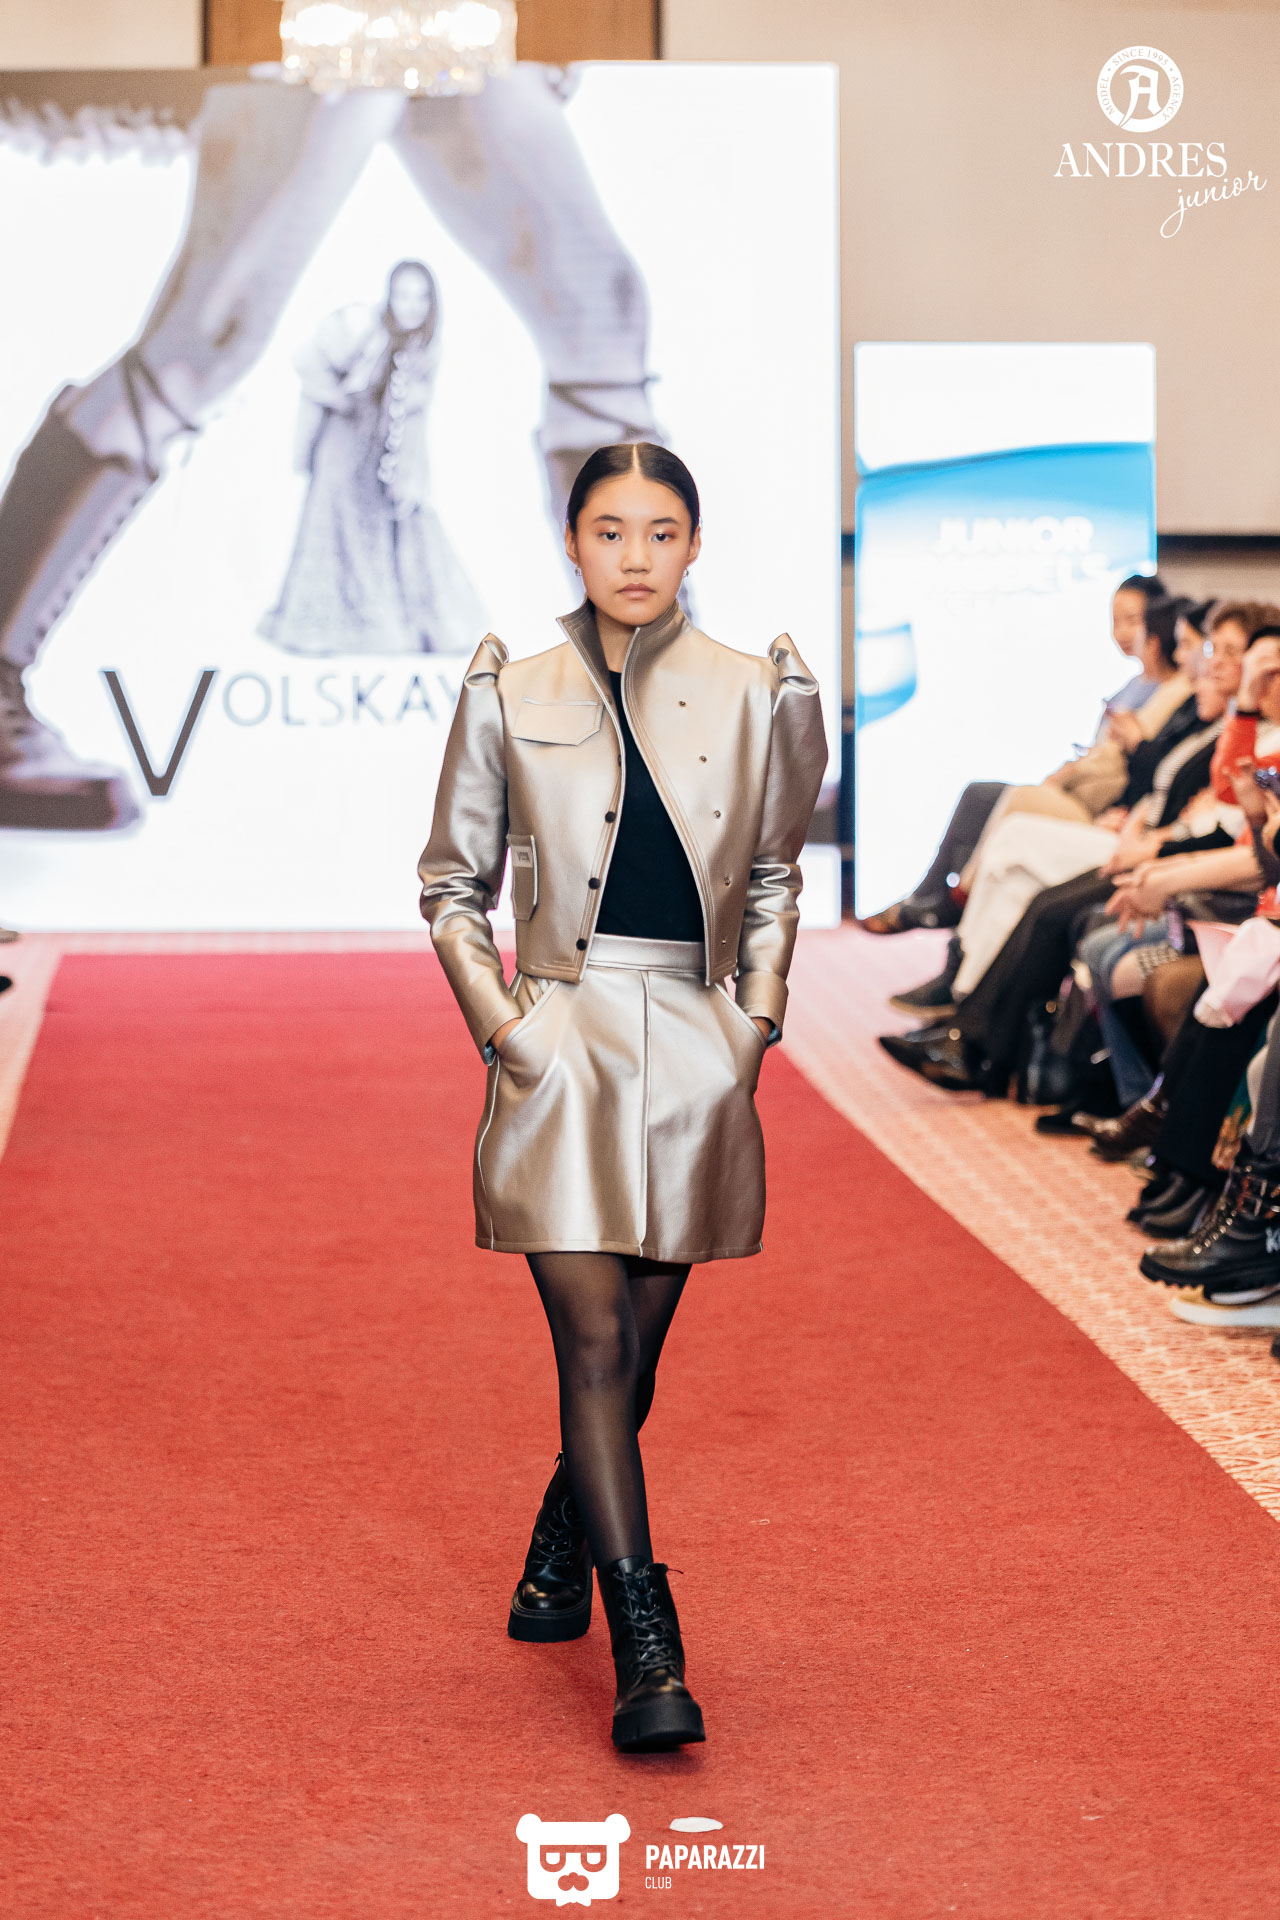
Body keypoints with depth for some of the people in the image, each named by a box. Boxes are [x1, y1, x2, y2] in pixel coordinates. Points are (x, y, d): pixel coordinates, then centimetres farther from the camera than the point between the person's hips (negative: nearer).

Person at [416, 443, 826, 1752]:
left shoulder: (751, 696, 5)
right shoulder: (510, 698, 2)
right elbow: (452, 881, 9)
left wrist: (757, 1018, 5)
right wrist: (497, 1019, -3)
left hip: (695, 1054, 2)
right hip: (562, 1044, -2)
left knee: (635, 1347, 11)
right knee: (594, 1346, -10)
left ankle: (558, 1558, 37)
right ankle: (646, 1649, -10)